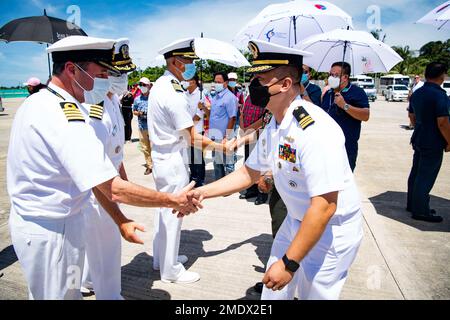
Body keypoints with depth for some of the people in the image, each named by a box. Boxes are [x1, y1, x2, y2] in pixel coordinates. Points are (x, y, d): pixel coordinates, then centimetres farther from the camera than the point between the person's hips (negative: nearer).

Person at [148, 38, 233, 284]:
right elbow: (193, 138, -21)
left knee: (163, 209, 20)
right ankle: (171, 270, 22)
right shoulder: (174, 93, -22)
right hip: (173, 160, -10)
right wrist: (223, 147, -13)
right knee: (173, 214, 4)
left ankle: (161, 258, 38)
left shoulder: (159, 85, 8)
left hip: (160, 156, 10)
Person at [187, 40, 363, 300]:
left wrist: (289, 263, -26)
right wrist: (202, 192, 0)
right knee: (274, 292, 19)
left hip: (331, 230, -7)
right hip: (297, 220, 8)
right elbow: (248, 173, 7)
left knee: (313, 293, 11)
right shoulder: (272, 127, -2)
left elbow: (324, 207, -31)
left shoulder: (316, 130, -30)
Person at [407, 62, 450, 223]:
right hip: (433, 144, -8)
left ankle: (412, 204, 29)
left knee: (416, 173, 16)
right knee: (426, 177, 0)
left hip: (418, 140, 9)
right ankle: (420, 211, 9)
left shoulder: (417, 93, 7)